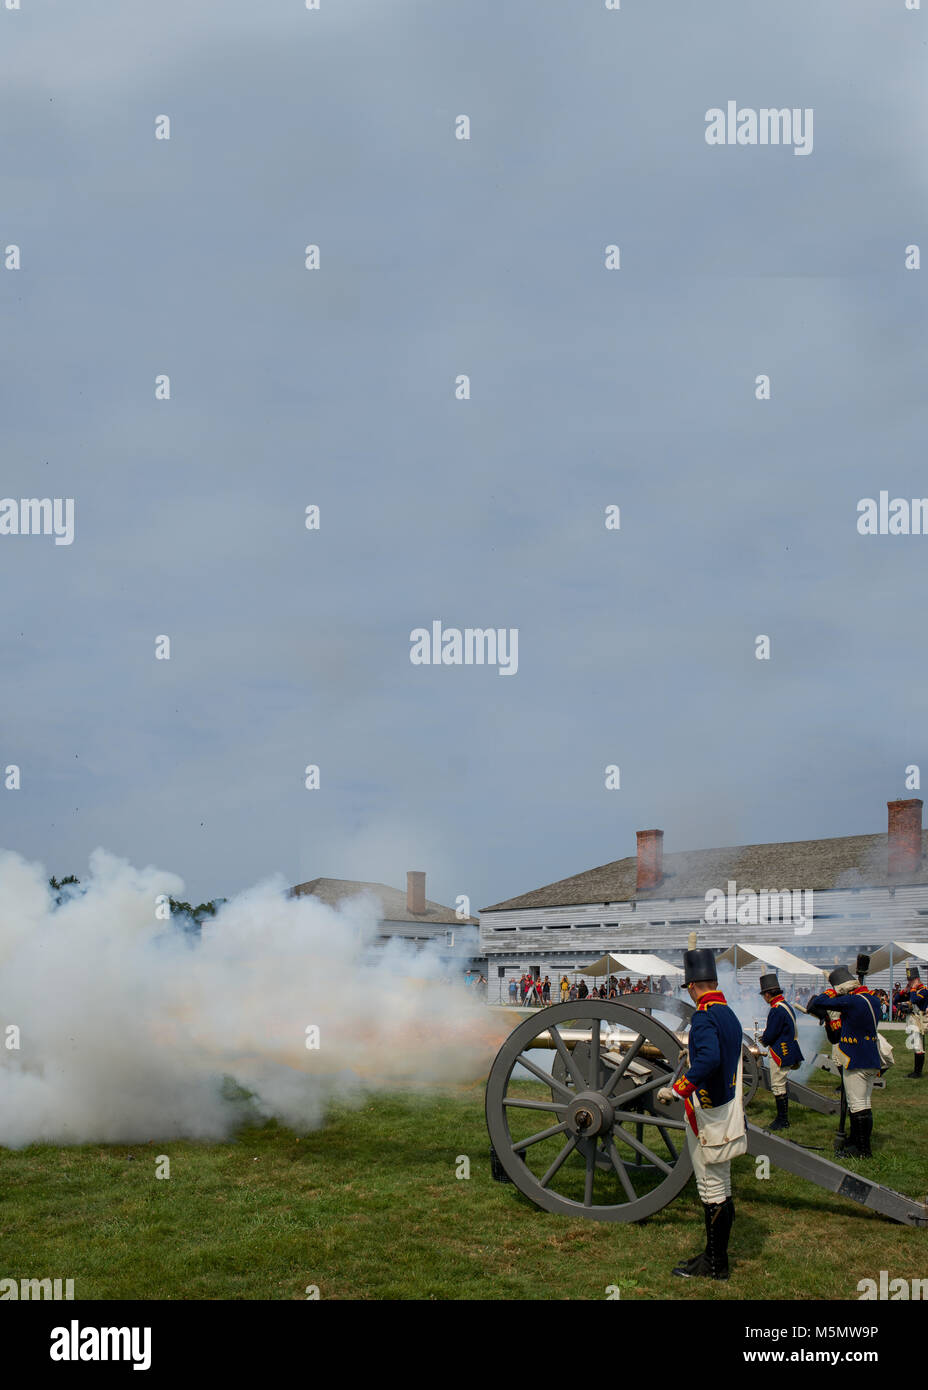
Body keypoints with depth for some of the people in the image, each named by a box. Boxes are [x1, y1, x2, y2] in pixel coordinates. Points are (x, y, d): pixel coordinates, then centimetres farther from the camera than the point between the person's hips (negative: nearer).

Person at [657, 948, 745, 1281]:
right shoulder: (729, 1014, 10)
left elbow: (709, 1059, -35)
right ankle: (717, 1256, 26)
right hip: (726, 1112, 10)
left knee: (711, 1190, -1)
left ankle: (713, 1265, 7)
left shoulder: (703, 1016, -20)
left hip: (708, 1116, -10)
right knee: (721, 1188, 16)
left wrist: (677, 1089, -31)